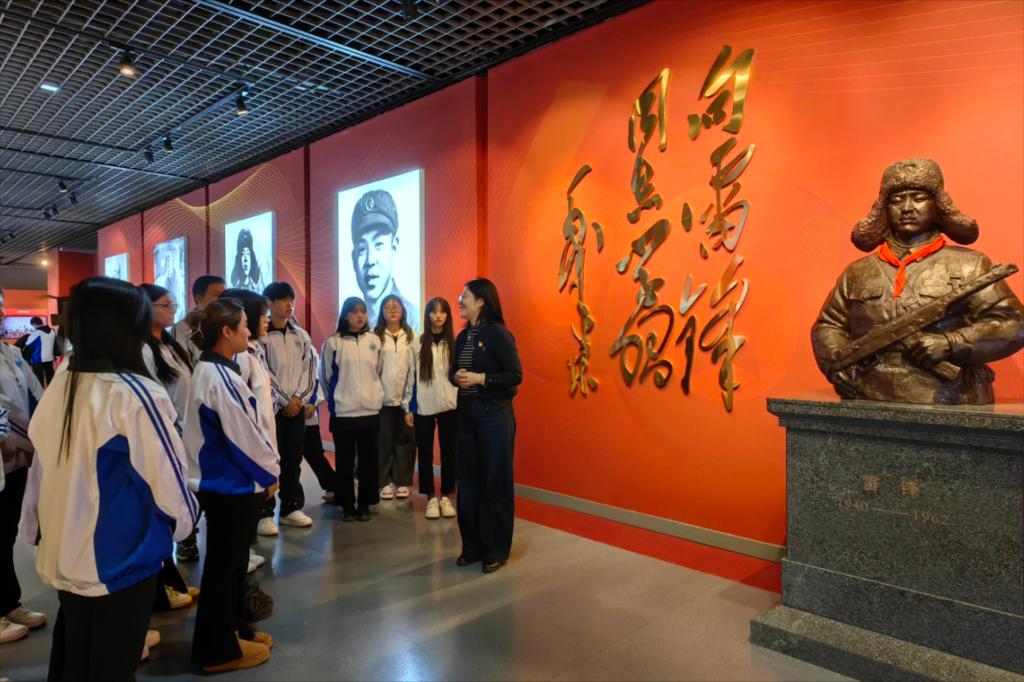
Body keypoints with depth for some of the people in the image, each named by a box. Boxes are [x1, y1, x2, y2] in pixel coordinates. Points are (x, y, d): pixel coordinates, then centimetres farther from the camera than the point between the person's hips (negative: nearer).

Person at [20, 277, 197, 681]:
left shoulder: (59, 387, -3)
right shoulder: (137, 395, -24)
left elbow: (42, 469, 6)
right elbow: (166, 480, -19)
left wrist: (37, 530, 19)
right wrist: (186, 517, 1)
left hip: (63, 557, 7)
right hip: (120, 561, -6)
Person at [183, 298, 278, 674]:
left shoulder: (215, 371, 9)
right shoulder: (218, 376, -22)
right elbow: (241, 435, -21)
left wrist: (264, 468, 11)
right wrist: (269, 472, -7)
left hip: (228, 481, 10)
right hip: (229, 484, -10)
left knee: (232, 560, 20)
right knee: (223, 564, 5)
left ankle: (231, 630, 35)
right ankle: (218, 650, 20)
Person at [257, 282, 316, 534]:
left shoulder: (301, 336, 10)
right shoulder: (261, 336, -5)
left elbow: (308, 370, 6)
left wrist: (298, 398, -6)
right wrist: (284, 401, -10)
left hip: (297, 406, 4)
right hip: (271, 406, -4)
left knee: (293, 460, 10)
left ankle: (291, 508, 20)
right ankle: (265, 513, 8)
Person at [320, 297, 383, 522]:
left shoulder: (374, 340, 5)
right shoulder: (333, 342, -4)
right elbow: (325, 376, 4)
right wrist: (335, 399, 9)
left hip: (371, 410, 3)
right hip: (343, 412, -2)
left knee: (369, 460, 8)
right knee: (344, 461, 5)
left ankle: (365, 504, 20)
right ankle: (347, 505, 17)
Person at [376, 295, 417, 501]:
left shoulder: (412, 336, 5)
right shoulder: (375, 337, 1)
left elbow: (416, 367, 4)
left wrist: (412, 398, -1)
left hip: (406, 397, 1)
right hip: (383, 397, -1)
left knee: (405, 440, 5)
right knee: (384, 440, 4)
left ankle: (402, 481, 16)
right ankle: (386, 482, 15)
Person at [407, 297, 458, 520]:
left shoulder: (455, 343, 2)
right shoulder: (417, 343, 0)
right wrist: (409, 408, -1)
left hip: (450, 407, 1)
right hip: (423, 408, 0)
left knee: (449, 453, 6)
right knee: (425, 453, 5)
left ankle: (445, 497, 19)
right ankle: (431, 498, 17)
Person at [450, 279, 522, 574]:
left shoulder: (498, 333, -11)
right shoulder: (463, 336, 10)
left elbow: (515, 376, -13)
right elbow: (454, 371, 18)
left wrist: (480, 378, -20)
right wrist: (455, 377, -5)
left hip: (494, 414, -7)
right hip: (467, 413, 7)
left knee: (495, 481, 3)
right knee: (468, 479, 11)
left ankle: (496, 550, 16)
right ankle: (473, 545, 25)